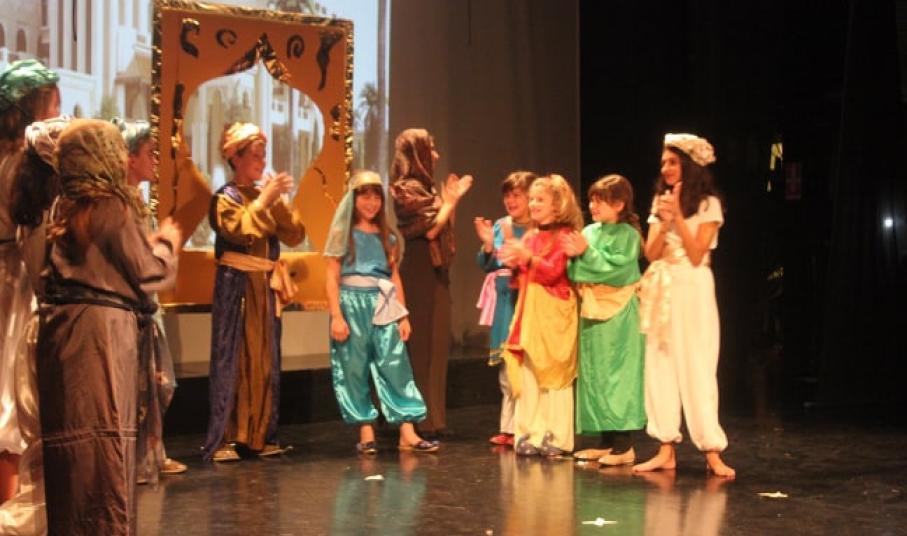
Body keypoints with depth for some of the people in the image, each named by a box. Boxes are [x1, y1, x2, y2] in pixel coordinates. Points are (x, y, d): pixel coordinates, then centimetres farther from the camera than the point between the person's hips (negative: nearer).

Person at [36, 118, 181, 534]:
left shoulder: (64, 208, 13)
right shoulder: (113, 206, -11)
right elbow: (147, 275, -9)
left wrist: (149, 244, 20)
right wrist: (168, 245, 10)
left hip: (63, 327, 8)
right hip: (102, 331, -8)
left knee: (72, 432, 13)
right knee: (105, 437, -2)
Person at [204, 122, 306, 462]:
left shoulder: (267, 198, 14)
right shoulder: (225, 198, -2)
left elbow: (295, 236, 3)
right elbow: (240, 231, -20)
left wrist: (278, 202, -7)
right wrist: (263, 201, -17)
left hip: (266, 286, 6)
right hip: (236, 285, -6)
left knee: (266, 361, 7)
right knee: (231, 359, -6)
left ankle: (260, 436, 13)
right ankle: (223, 439, -5)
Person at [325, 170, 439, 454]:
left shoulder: (388, 235, 13)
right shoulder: (343, 233, 3)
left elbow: (395, 276, 13)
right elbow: (332, 277, -2)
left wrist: (403, 315, 7)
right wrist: (336, 316, -11)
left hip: (383, 306, 3)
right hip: (352, 303, -2)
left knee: (396, 365, -5)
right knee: (355, 369, 0)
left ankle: (408, 433, -7)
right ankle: (366, 432, 9)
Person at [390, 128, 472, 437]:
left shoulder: (426, 188, 18)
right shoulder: (407, 188, -10)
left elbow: (444, 230, 18)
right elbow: (430, 229, -18)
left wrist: (450, 200, 13)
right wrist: (451, 201, -9)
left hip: (434, 273, 10)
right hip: (421, 272, -9)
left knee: (435, 345, 10)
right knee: (423, 345, -7)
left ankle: (431, 419, 16)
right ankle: (421, 421, -3)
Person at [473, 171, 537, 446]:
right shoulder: (500, 226, 13)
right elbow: (486, 266, 12)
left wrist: (513, 244, -18)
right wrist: (487, 244, -5)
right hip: (504, 299, 7)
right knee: (506, 366, 11)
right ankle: (509, 427, 20)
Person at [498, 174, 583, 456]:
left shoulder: (564, 235, -5)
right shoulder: (530, 236, 16)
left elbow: (554, 272, -16)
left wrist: (528, 258, -26)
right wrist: (513, 262, -1)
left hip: (553, 312, -7)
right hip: (529, 310, 7)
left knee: (554, 375, -3)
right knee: (528, 375, 6)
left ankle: (557, 436, 3)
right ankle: (531, 433, 12)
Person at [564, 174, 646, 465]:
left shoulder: (626, 234, -7)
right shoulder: (589, 232, 11)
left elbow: (615, 268, -18)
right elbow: (575, 274, 11)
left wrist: (587, 252, -18)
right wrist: (574, 256, -9)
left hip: (617, 314, -7)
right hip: (592, 311, 7)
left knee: (618, 374, -6)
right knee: (594, 374, 8)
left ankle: (624, 445, -2)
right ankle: (606, 441, 16)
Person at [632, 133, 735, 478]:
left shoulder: (708, 204, -4)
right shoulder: (660, 202, 12)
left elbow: (696, 254, -12)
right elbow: (651, 253, 4)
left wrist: (679, 215, -13)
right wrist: (664, 222, -10)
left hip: (692, 291, -5)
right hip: (661, 292, 6)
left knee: (696, 369, -8)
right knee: (660, 367, 3)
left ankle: (712, 452, -4)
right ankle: (666, 450, 8)